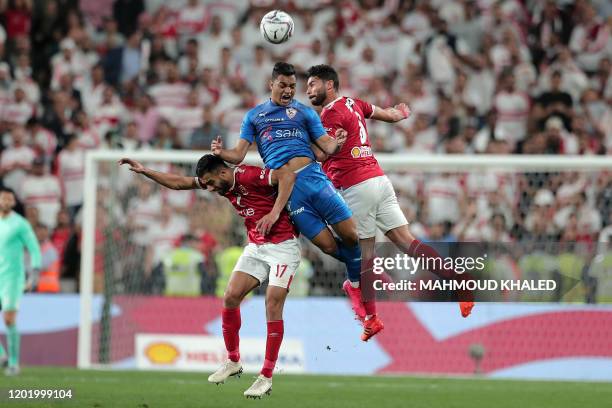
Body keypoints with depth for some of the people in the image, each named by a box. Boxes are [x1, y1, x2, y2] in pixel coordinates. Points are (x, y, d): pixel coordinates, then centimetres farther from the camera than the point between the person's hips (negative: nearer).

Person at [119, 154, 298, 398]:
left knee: (273, 304, -12)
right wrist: (144, 171, 12)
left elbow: (288, 176, -27)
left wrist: (274, 214, -29)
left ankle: (266, 378, -8)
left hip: (283, 245, -8)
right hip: (256, 247, 8)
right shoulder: (222, 185, 5)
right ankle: (233, 362, 11)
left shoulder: (248, 176, -19)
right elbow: (178, 183, 14)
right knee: (230, 297, -4)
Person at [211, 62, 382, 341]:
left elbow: (326, 146, 7)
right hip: (285, 189, -1)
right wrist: (221, 153, -10)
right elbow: (239, 155, 12)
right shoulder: (254, 116, 17)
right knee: (328, 246, -7)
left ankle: (357, 284, 14)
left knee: (350, 235, -8)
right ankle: (360, 270, 19)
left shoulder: (304, 112, 16)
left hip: (312, 175, 1)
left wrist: (336, 143, -16)